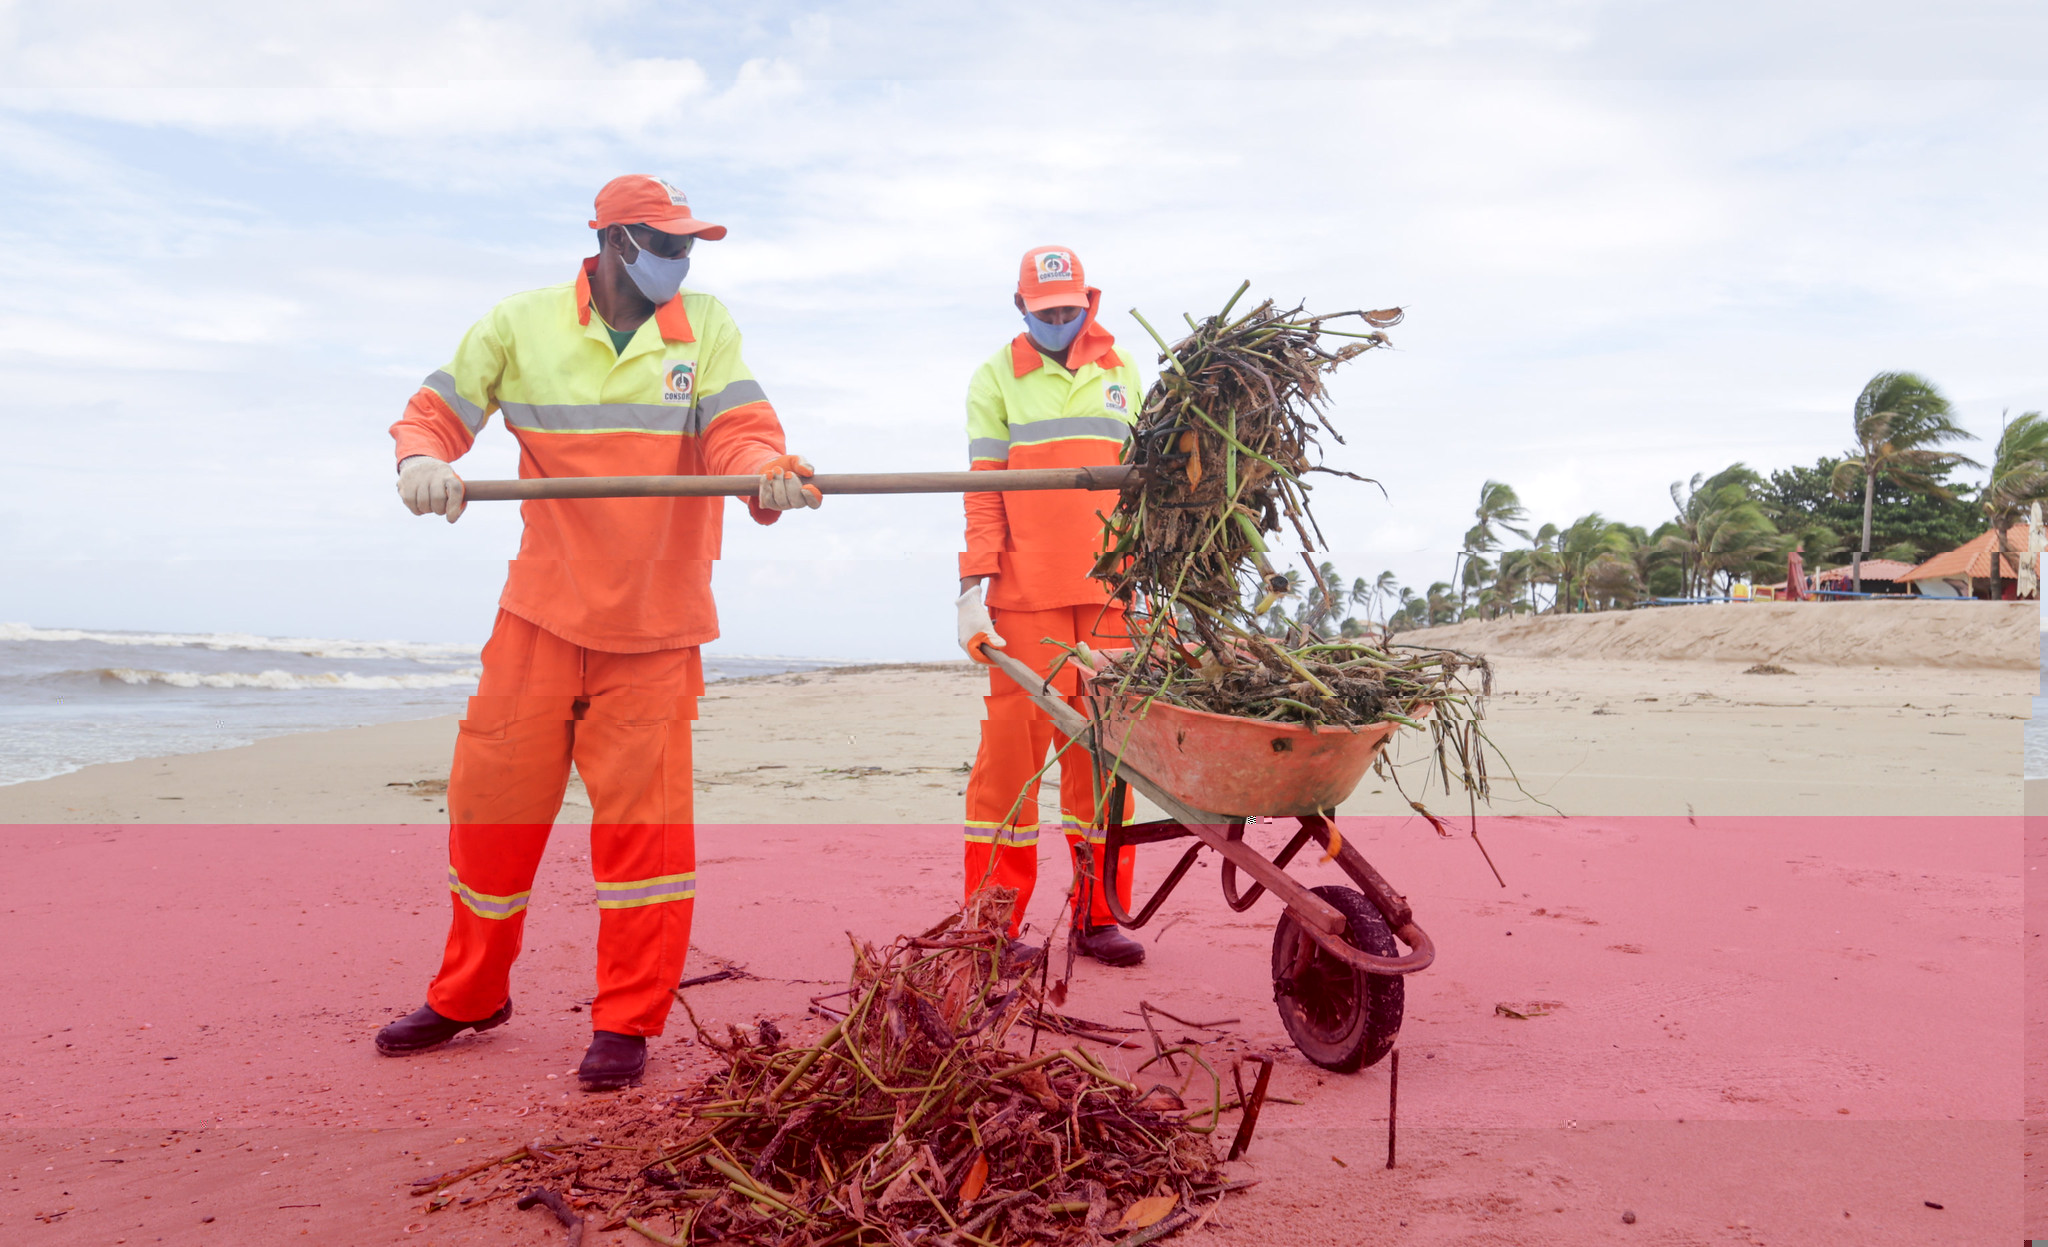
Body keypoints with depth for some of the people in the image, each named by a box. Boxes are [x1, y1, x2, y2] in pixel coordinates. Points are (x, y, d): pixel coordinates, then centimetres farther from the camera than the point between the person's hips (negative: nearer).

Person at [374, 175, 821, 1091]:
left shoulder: (706, 327, 2)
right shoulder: (521, 324, 2)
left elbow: (738, 430, -9)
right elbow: (436, 412, 4)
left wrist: (766, 473, -33)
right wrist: (421, 461, -19)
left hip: (655, 621, -1)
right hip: (543, 608, 2)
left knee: (642, 814, -2)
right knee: (491, 796, 8)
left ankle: (628, 1020, 13)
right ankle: (469, 996, 30)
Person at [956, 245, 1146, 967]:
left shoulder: (1120, 374, 17)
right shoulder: (996, 378, 8)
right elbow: (983, 491, 1)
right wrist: (975, 585, -8)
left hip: (1111, 589, 3)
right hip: (1026, 591, -3)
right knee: (1014, 740, -5)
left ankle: (1097, 914, 10)